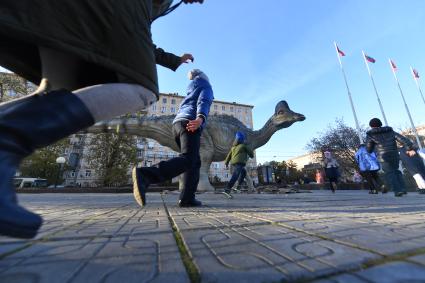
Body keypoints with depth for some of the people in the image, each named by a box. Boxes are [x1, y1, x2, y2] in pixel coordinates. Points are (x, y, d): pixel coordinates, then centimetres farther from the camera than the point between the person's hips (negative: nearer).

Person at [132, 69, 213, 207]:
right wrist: (201, 118, -27)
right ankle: (145, 175, -41)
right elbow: (203, 102, -6)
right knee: (187, 160, -24)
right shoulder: (207, 87, 18)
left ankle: (187, 198, -4)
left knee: (195, 162, 8)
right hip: (190, 122, -8)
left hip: (178, 123, 8)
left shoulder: (190, 94, 39)